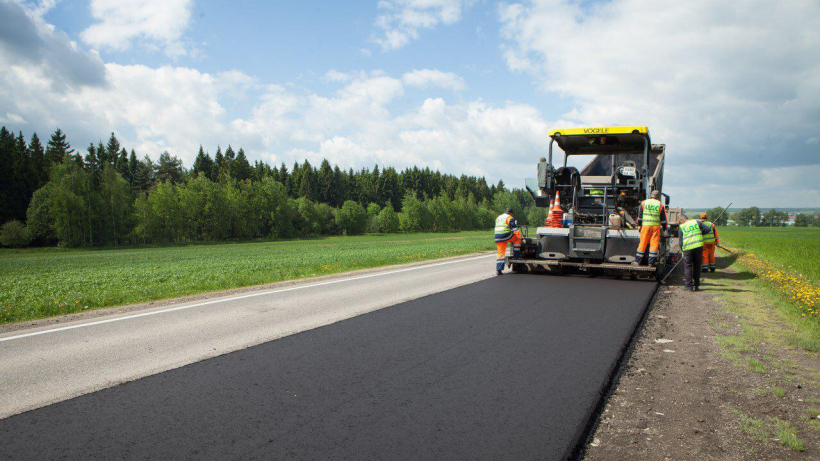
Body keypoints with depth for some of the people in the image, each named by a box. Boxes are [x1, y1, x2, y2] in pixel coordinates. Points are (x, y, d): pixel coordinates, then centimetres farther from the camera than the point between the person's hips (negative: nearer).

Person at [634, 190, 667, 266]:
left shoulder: (644, 203, 6)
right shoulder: (660, 205, 4)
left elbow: (640, 216, 10)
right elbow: (663, 219, 8)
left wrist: (639, 225, 18)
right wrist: (664, 228, 18)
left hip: (645, 226, 1)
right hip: (656, 226, -1)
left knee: (643, 243, 4)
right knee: (654, 243, 3)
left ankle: (638, 261, 6)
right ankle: (651, 262, 2)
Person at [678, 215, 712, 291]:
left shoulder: (681, 228, 4)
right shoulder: (696, 221, 7)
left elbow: (681, 241, 4)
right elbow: (707, 229, 0)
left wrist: (682, 250, 15)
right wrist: (700, 233, 15)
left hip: (688, 248, -2)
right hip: (699, 246, 2)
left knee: (688, 267, 7)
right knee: (697, 266, 12)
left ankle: (689, 285, 2)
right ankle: (696, 285, 14)